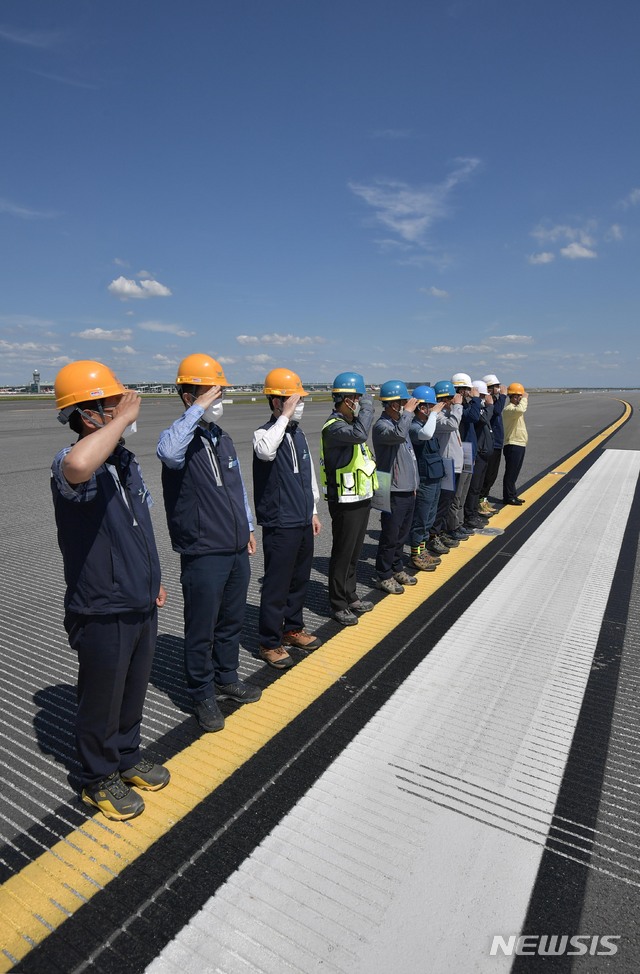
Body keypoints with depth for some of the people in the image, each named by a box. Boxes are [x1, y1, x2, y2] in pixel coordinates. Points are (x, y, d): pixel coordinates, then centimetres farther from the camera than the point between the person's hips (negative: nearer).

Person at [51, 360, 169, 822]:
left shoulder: (127, 460, 5)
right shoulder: (71, 464, -23)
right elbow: (78, 466, -52)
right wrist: (123, 419, -38)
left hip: (142, 606, 8)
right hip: (102, 614, -8)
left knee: (134, 693, 25)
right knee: (102, 702, 15)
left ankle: (128, 757, 48)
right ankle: (100, 780, 39)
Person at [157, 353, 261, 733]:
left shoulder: (225, 439, 10)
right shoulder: (181, 441, -15)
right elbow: (168, 451, -43)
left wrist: (248, 528, 22)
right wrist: (198, 410, -35)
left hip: (238, 552, 8)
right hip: (203, 557, -7)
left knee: (232, 622, 21)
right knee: (202, 630, 8)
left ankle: (227, 678, 41)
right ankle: (203, 695, 28)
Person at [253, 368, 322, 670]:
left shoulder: (299, 434, 11)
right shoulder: (265, 433, -13)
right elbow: (266, 451, -40)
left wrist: (313, 511, 19)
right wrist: (285, 416, -30)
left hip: (303, 523, 8)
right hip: (280, 526, -8)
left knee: (300, 580, 19)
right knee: (276, 586, 2)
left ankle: (293, 629, 36)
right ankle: (270, 643, 17)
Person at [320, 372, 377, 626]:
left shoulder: (351, 422, 13)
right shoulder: (334, 427, -19)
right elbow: (360, 433, -39)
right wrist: (367, 405, -26)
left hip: (361, 499, 9)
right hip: (345, 503, -9)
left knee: (354, 553, 18)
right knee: (342, 554, 2)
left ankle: (350, 597, 32)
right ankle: (338, 604, 16)